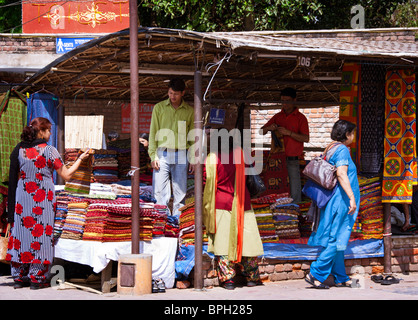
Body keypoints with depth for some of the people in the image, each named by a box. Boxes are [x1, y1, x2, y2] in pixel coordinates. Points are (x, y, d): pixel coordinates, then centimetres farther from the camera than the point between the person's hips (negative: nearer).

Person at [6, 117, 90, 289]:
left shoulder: (19, 150, 3)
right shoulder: (49, 150, -8)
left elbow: (14, 177, 7)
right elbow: (66, 175, -3)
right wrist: (80, 159, 9)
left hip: (22, 198, 4)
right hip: (43, 199, -4)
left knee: (20, 234, 8)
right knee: (40, 235, 2)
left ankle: (19, 277, 12)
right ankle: (36, 279, 3)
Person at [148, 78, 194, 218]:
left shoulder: (189, 111, 10)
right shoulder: (159, 108, 8)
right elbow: (153, 133, 6)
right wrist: (153, 156, -4)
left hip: (181, 155, 1)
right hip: (162, 154, -1)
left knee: (180, 191, 1)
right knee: (160, 191, -6)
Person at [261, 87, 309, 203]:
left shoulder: (300, 118, 1)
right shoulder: (277, 116, 13)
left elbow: (306, 138, -10)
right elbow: (261, 132, 16)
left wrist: (288, 133, -19)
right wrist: (268, 128, -7)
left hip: (292, 160, -4)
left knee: (294, 193, -6)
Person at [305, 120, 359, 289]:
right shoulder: (342, 150, -13)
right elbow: (341, 174, -23)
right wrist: (352, 197, -26)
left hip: (334, 200, 10)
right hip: (341, 200, -10)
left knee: (336, 239, 11)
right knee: (336, 240, -8)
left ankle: (340, 278, 16)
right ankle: (315, 274, -9)